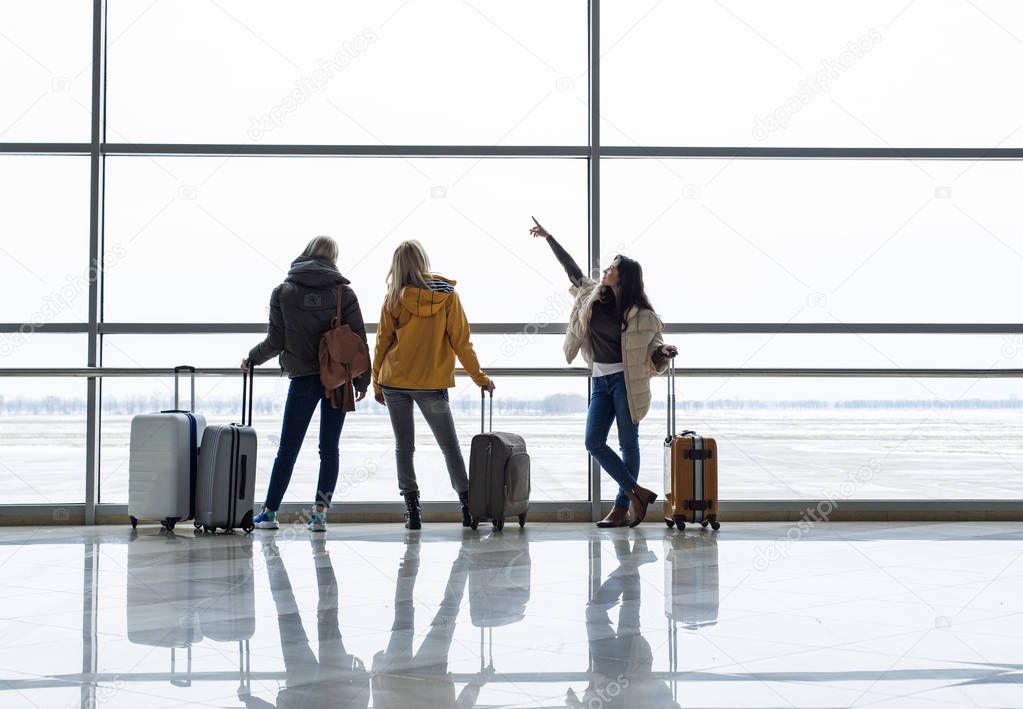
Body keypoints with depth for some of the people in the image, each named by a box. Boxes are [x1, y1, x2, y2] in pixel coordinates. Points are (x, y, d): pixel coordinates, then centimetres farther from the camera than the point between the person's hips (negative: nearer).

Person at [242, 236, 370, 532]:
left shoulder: (283, 292, -1)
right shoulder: (343, 292, -1)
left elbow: (275, 341, -2)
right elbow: (359, 339, -2)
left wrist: (251, 359, 16)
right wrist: (362, 381, 7)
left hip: (302, 378, 0)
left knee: (288, 448, 7)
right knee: (329, 447, 7)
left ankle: (269, 512, 12)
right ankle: (320, 512, 4)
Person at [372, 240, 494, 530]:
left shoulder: (394, 299, -3)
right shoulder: (448, 295, -3)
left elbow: (382, 342, 2)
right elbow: (460, 341, -2)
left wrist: (376, 382, 13)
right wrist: (479, 377, 7)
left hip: (394, 382, 0)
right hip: (432, 383, 0)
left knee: (403, 447, 7)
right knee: (450, 447, 11)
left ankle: (412, 511, 2)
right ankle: (468, 507, 10)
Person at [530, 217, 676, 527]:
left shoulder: (640, 313, -5)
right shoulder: (595, 295, 7)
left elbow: (651, 349, 1)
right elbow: (572, 268, 18)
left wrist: (664, 351, -21)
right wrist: (548, 238, 22)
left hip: (625, 381, -5)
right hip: (601, 381, 6)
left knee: (628, 444, 0)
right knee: (594, 442, -3)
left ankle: (622, 507, 6)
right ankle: (638, 493, 3)